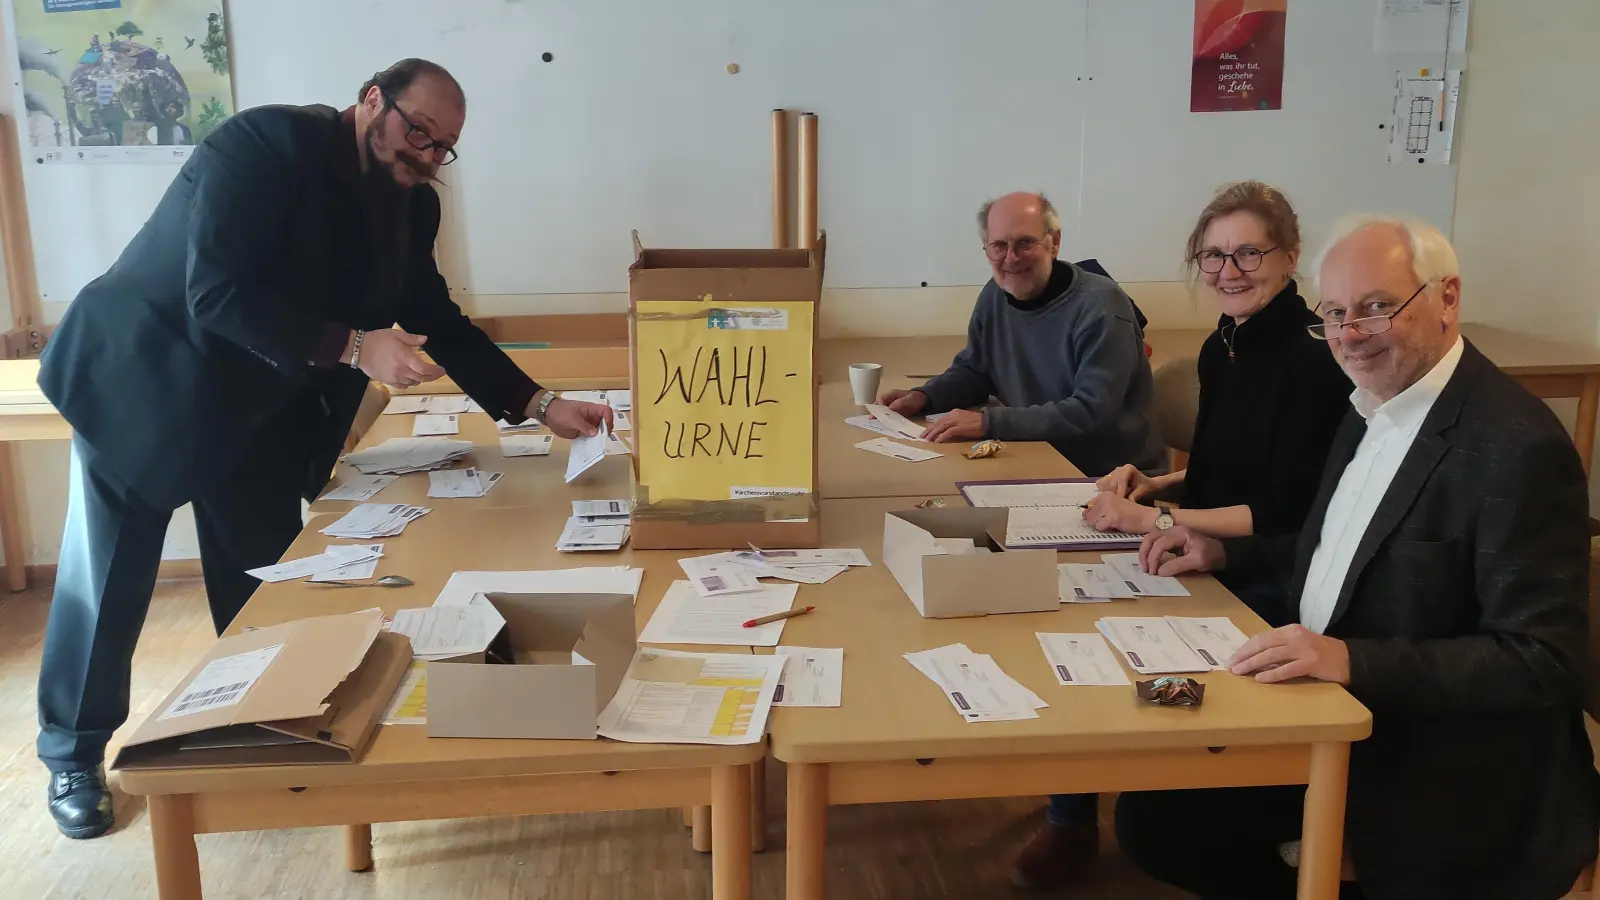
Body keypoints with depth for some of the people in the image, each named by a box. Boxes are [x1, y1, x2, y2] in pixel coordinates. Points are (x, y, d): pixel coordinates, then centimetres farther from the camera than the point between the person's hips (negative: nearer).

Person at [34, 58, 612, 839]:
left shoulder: (410, 208, -4)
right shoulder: (266, 143, -25)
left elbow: (438, 323, 0)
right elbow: (216, 295, -32)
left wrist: (539, 405, -11)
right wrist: (355, 348, -38)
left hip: (260, 410, 6)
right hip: (146, 381, -6)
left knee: (265, 587, 9)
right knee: (105, 578, 5)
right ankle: (72, 755, 25)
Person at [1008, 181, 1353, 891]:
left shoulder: (1316, 359, -17)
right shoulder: (1222, 348, 8)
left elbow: (1289, 512, -20)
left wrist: (1155, 521, -20)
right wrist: (1157, 484, 2)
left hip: (1273, 583, -7)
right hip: (1207, 563, 7)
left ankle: (1074, 824, 2)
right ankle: (1069, 819, -2)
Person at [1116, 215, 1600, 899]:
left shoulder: (1517, 447, -21)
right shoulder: (1375, 407, 7)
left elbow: (1543, 660, -24)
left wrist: (1353, 660, -32)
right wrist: (1224, 553, 6)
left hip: (1443, 777, -8)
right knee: (1149, 819, 1)